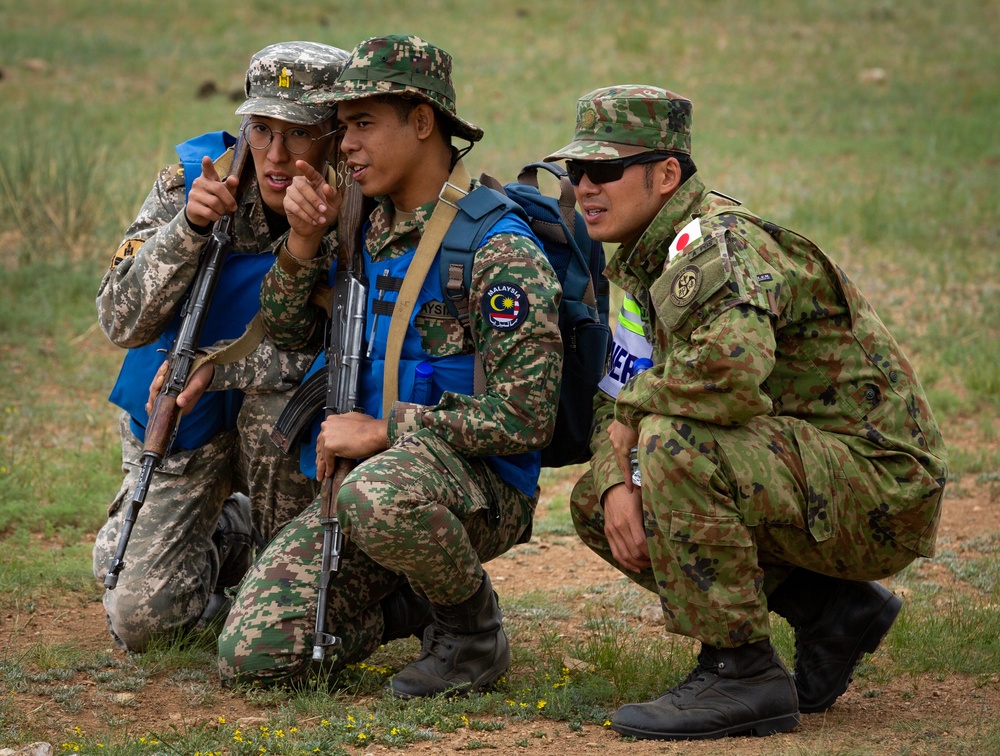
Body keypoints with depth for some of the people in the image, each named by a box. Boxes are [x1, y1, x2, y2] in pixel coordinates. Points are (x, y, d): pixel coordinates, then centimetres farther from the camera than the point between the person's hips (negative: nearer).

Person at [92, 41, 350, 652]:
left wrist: (219, 364, -29)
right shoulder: (191, 181, -16)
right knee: (141, 618, -9)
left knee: (278, 400, -36)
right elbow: (122, 322, -18)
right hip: (181, 422, 1)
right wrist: (190, 226, -33)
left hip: (286, 431, -1)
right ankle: (227, 537, 24)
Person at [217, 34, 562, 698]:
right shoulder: (368, 227, 10)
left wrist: (382, 431, -16)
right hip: (366, 473, 7)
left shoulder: (498, 249, -15)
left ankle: (475, 630, -12)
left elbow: (524, 418, -19)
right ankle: (411, 607, 17)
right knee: (252, 653, -9)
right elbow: (288, 332, 18)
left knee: (382, 495, -43)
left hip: (482, 487, -7)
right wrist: (303, 240, 0)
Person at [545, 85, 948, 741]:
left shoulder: (720, 245, -20)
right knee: (596, 502, 9)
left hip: (879, 485, -10)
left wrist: (637, 406, -20)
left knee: (677, 444, -30)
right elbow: (618, 401, 14)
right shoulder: (647, 263, 12)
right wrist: (617, 483, -9)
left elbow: (730, 367, -39)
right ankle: (829, 610, 10)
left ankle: (741, 674, -17)